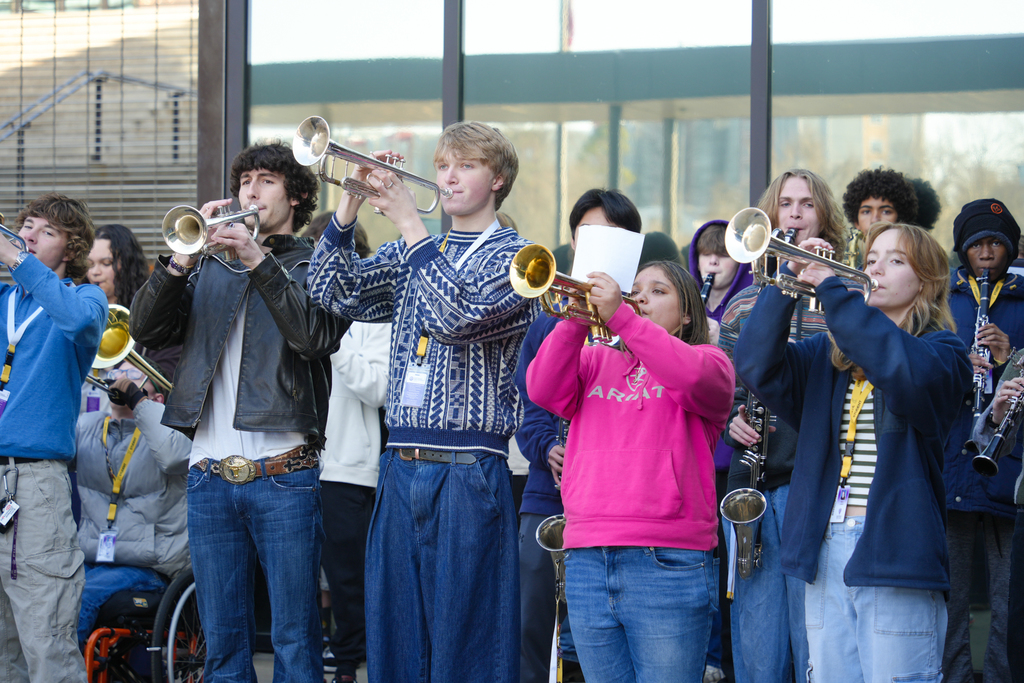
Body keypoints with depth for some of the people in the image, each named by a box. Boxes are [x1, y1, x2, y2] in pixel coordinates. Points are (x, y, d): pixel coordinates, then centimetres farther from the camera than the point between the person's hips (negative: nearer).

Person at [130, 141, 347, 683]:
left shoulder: (314, 266, 6)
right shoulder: (210, 268, 18)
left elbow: (316, 337, -13)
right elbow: (146, 329, 5)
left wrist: (260, 262, -16)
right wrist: (184, 258, -8)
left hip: (283, 475, -4)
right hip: (210, 472, 4)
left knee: (295, 638, -4)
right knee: (222, 639, 6)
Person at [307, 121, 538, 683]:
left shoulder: (513, 256, 0)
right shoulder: (411, 255, 18)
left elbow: (457, 315, -17)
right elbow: (335, 293, 7)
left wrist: (409, 223, -15)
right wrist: (350, 204, -3)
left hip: (468, 472, -6)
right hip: (401, 466, 6)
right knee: (393, 637, 8)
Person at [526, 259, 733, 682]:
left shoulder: (709, 361, 9)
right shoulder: (595, 362, 20)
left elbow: (695, 376, -15)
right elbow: (543, 390, 3)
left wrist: (619, 315, -18)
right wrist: (575, 321, -10)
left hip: (667, 565, -4)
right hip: (587, 563, 4)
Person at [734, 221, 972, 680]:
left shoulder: (941, 351, 2)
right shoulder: (828, 355, 18)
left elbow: (905, 369, -22)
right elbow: (756, 366, 2)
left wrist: (834, 290, -20)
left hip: (896, 552, -5)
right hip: (825, 551, 5)